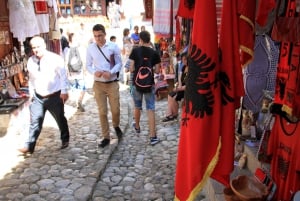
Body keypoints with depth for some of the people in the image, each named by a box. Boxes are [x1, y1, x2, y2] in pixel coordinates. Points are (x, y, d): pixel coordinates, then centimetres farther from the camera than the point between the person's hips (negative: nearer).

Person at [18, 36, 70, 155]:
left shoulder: (55, 59, -13)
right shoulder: (30, 61, 3)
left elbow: (63, 76, -11)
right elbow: (31, 79, 13)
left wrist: (64, 91, -14)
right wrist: (31, 93, 11)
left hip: (55, 96, -3)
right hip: (38, 97, 4)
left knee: (60, 119, 13)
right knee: (35, 121, 2)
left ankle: (65, 140, 34)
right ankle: (29, 146, 9)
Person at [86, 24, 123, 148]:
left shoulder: (113, 46, -5)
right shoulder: (90, 48, -2)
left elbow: (119, 63, -1)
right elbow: (88, 66, 4)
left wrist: (111, 72, -19)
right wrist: (94, 72, -18)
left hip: (112, 83, -1)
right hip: (98, 84, 1)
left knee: (115, 109, 5)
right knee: (102, 112, 4)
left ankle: (116, 126, 39)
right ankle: (106, 137, 18)